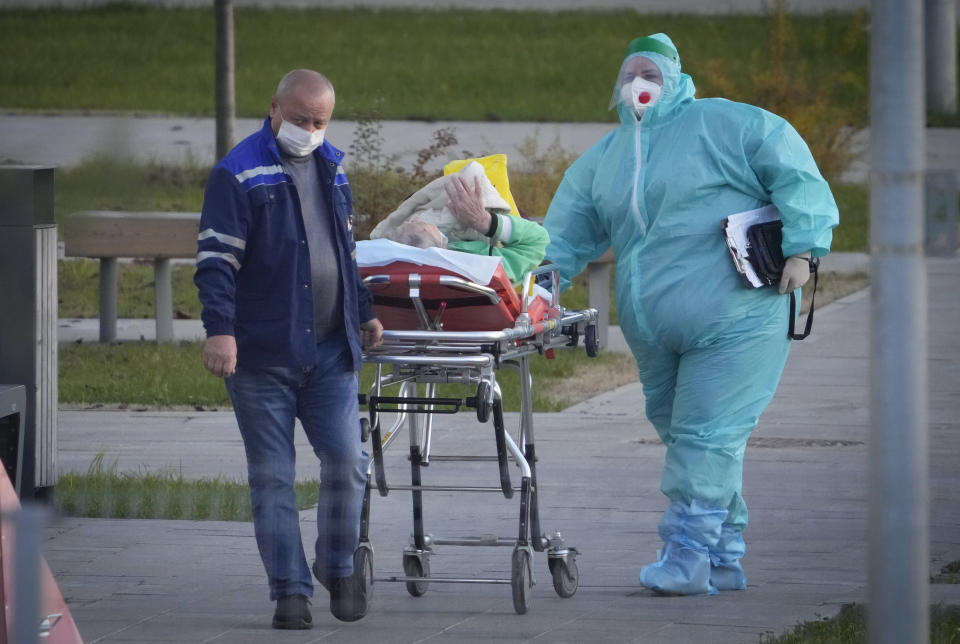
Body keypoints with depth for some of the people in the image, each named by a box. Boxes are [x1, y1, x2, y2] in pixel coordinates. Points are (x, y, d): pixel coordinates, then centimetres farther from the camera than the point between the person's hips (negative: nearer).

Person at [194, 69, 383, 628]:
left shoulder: (332, 168, 14)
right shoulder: (239, 175, -6)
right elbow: (215, 259, -12)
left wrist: (363, 312, 25)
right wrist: (219, 329, -23)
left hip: (331, 351, 5)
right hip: (262, 356, -4)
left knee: (347, 463, -4)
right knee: (272, 478, 0)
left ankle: (339, 566, 17)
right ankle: (290, 591, 7)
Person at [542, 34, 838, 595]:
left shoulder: (723, 125, -1)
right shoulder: (604, 160, 18)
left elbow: (795, 174, -4)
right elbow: (565, 236, 18)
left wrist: (801, 249, -12)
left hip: (735, 322, -7)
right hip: (657, 334, 7)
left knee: (705, 435, -12)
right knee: (684, 435, 10)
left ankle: (688, 558, -12)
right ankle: (725, 559, 18)